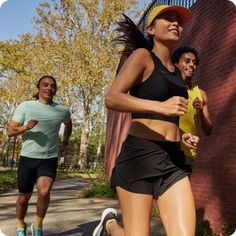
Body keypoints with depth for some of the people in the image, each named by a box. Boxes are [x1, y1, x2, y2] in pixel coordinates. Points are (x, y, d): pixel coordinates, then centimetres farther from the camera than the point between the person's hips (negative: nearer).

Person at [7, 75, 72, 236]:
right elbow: (10, 131, -5)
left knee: (44, 191, -22)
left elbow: (68, 125, 28)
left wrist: (65, 142, 17)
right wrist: (25, 127, -24)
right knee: (24, 196, 11)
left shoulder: (63, 111, 4)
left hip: (50, 159, 0)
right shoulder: (25, 106, -4)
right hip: (28, 158, 0)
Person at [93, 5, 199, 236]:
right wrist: (161, 106, -28)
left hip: (173, 160, 6)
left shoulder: (175, 72, 20)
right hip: (140, 154, -6)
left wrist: (182, 136, 11)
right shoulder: (142, 56, -1)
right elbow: (112, 99, -16)